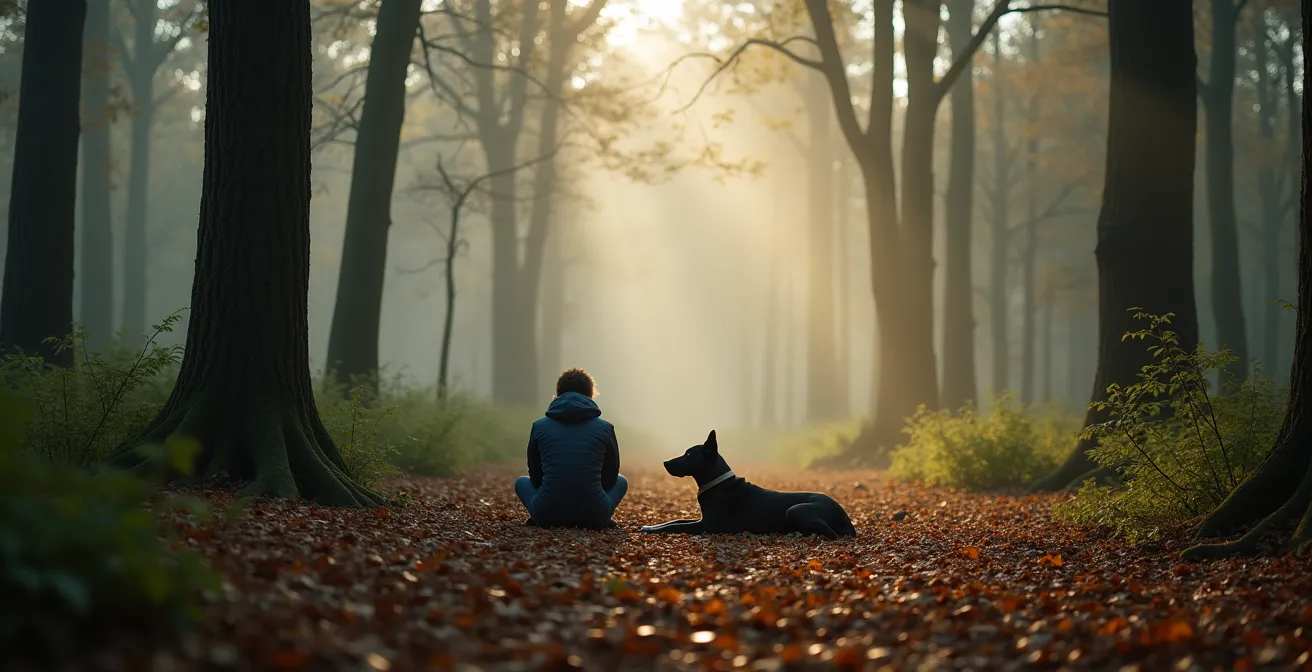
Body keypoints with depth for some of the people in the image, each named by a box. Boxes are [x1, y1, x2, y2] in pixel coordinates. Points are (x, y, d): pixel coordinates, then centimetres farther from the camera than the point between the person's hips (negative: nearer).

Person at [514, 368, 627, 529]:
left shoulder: (539, 426, 7)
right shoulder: (605, 428, 6)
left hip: (548, 515, 1)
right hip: (593, 517, 0)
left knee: (522, 482, 33)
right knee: (621, 481, 31)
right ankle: (600, 520, 7)